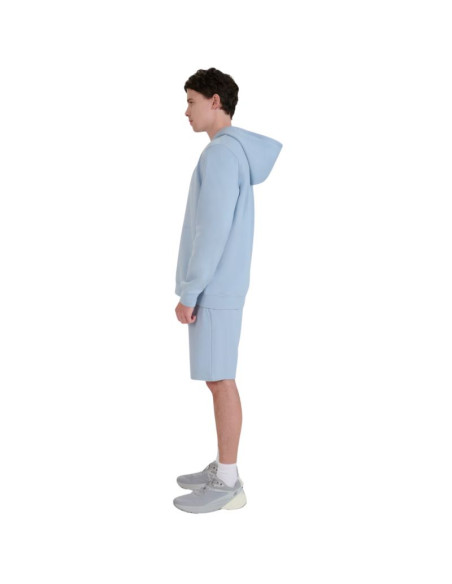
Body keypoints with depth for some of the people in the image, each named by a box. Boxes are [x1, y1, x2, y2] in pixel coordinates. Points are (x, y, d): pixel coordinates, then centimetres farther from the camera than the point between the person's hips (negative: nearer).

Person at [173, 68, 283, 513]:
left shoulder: (221, 152, -15)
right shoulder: (238, 152, 16)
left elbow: (213, 231, -21)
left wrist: (189, 293, -17)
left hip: (214, 289, -10)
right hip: (218, 288, 10)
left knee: (219, 379, -4)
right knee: (218, 378, 14)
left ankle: (228, 484, 5)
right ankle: (223, 469, 23)